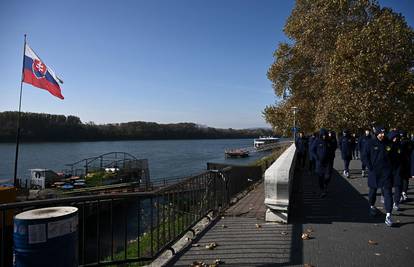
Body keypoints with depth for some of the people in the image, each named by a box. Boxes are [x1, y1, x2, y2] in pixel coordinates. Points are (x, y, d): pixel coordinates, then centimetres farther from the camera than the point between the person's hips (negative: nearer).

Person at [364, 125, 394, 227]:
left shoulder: (388, 143, 0)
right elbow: (366, 156, -1)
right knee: (373, 190, 15)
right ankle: (372, 206, 39)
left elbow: (391, 156, 9)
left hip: (386, 172, 1)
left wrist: (390, 167, 2)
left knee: (387, 192, -5)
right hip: (374, 172, -1)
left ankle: (388, 215, -6)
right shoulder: (371, 143, -5)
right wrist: (370, 168, -6)